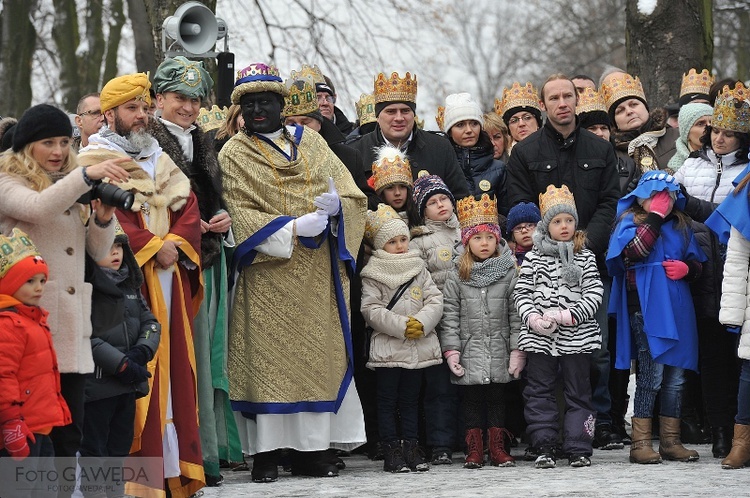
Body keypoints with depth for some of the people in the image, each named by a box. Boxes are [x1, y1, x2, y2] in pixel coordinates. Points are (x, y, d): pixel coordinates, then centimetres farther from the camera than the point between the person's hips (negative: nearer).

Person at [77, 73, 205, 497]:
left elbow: (188, 206, 11)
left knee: (173, 366, 5)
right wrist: (153, 247, -16)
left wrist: (177, 243, -8)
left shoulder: (160, 159, 21)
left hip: (170, 276, 6)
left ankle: (177, 462, 8)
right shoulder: (94, 159, 0)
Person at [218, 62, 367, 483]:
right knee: (266, 357, -5)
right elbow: (240, 214, -7)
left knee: (317, 354, 1)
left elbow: (352, 196, 10)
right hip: (266, 272, -3)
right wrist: (293, 228, -18)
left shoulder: (311, 142, 13)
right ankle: (266, 452, -2)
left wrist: (335, 206, -14)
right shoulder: (234, 155, 4)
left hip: (316, 274, 3)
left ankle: (311, 449, 6)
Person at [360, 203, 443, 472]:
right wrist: (401, 326, -18)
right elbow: (371, 309, -11)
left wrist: (422, 322, -13)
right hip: (387, 347, -4)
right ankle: (392, 452, 5)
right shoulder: (372, 274, -3)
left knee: (410, 399, 10)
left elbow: (435, 300, 5)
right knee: (388, 400, 1)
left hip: (418, 347, 4)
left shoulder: (419, 269, 10)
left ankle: (411, 447, 14)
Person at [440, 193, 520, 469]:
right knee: (471, 401, 4)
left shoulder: (509, 273, 2)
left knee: (497, 399, 6)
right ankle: (474, 450, 10)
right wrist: (451, 351, -6)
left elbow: (516, 315, 1)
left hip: (499, 353, 0)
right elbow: (449, 317, 1)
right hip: (469, 352, 0)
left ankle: (498, 448, 12)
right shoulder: (457, 277, 1)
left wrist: (518, 351, -4)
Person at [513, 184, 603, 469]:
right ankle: (544, 448, 7)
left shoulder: (585, 258, 5)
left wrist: (566, 316, -15)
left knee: (578, 392, 3)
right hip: (539, 338, 1)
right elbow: (521, 292, 4)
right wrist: (533, 318, -13)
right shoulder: (534, 257, 7)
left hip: (576, 337, -1)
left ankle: (578, 448, 8)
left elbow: (594, 295, -3)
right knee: (539, 392, 2)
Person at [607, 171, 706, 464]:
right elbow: (634, 251, -19)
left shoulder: (680, 225, 16)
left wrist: (687, 268, -3)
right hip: (646, 307, -6)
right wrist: (655, 216, -14)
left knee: (675, 376, 8)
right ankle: (641, 443, -7)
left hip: (677, 307, 6)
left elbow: (697, 262, 20)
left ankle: (670, 442, 15)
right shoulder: (630, 221, 1)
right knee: (651, 373, -11)